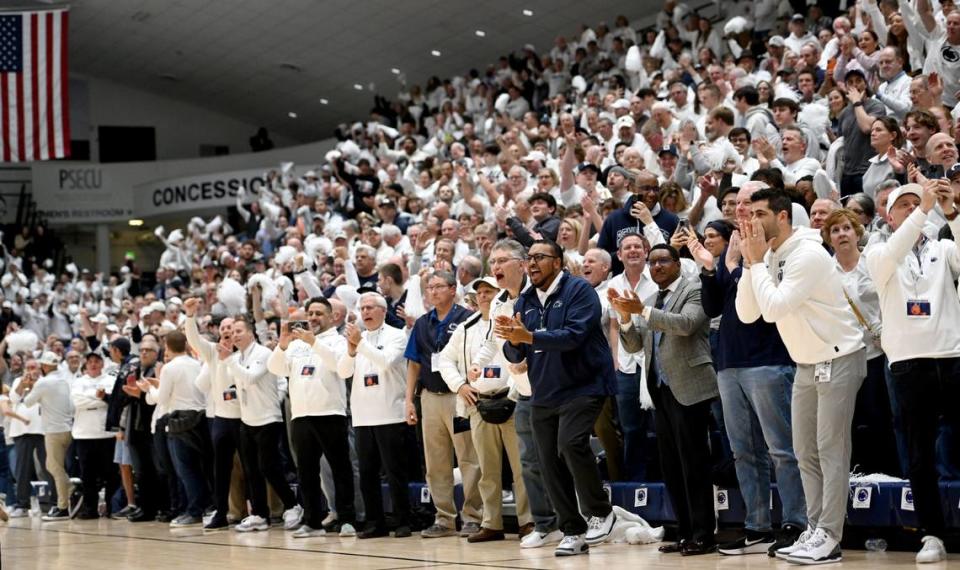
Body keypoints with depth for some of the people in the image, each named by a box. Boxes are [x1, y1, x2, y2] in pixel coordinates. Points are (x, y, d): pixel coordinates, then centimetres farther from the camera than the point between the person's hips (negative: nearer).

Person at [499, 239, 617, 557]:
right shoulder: (524, 301, 10)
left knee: (570, 444, -26)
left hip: (582, 386, -6)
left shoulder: (579, 291, -8)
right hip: (544, 394, 7)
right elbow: (515, 355, 9)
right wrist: (513, 340, -14)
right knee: (550, 465, 4)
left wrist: (529, 337, -29)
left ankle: (600, 512, -7)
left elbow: (574, 335, -22)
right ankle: (573, 532, 15)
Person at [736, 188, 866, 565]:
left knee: (831, 451, -9)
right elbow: (746, 314, -1)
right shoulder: (770, 258, 4)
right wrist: (750, 263, -9)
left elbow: (773, 309, -29)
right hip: (807, 364, 9)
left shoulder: (808, 255, -22)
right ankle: (815, 531, 16)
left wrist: (758, 262, -20)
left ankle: (828, 539, -8)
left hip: (838, 359, -9)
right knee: (806, 453, 10)